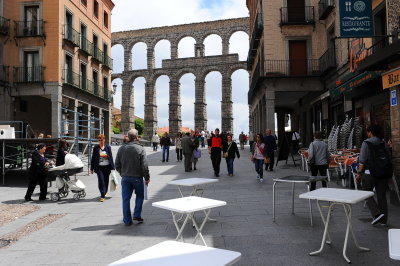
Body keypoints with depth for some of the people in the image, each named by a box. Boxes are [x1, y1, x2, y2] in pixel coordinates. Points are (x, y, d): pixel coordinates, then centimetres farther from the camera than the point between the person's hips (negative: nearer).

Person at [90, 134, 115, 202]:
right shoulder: (96, 148, 2)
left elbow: (111, 157, 6)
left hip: (107, 167, 2)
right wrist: (92, 168, 3)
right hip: (99, 167, -2)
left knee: (106, 180, 11)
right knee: (101, 180, -10)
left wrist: (113, 167, 3)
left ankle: (104, 193, 33)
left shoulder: (108, 147, 4)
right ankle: (102, 196, -8)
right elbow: (93, 158, 4)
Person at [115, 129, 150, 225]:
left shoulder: (121, 149, 1)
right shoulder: (140, 149, -11)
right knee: (140, 196, 18)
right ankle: (137, 215, 12)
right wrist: (147, 178, -1)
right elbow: (145, 166, -12)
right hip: (137, 177, -3)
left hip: (125, 178, 3)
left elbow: (117, 165, 6)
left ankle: (127, 220, 13)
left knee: (126, 199, 8)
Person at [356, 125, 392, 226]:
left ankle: (377, 213, -8)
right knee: (382, 195, 10)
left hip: (370, 173, -5)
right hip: (384, 173, 5)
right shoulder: (384, 144, 10)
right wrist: (388, 174, 18)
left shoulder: (366, 143, -5)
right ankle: (383, 219, 16)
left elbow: (362, 160, -11)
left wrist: (359, 173, -9)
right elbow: (389, 159, 11)